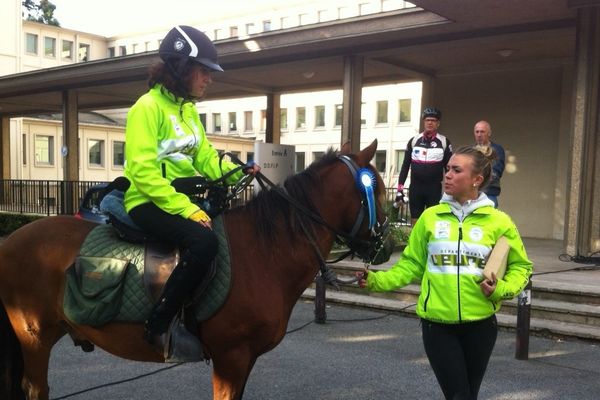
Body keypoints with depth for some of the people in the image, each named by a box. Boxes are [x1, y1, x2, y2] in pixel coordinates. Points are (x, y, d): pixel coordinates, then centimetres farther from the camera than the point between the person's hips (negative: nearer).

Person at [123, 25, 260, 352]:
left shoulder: (188, 109, 13)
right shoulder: (148, 107, -13)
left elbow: (205, 157, 13)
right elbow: (144, 173, -22)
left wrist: (238, 171, -7)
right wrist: (187, 209, -28)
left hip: (183, 199, 9)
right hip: (148, 202, -9)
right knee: (204, 240, -33)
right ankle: (157, 326, -21)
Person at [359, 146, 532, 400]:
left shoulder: (498, 222, -4)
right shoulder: (430, 217, -2)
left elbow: (520, 267, 4)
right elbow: (411, 265, 3)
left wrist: (501, 290, -15)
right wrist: (377, 280, -10)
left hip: (480, 323, 1)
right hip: (437, 323, 0)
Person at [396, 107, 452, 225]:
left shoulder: (444, 142, 1)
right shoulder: (413, 141, 5)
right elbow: (405, 166, 8)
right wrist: (400, 189, 2)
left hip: (434, 189, -2)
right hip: (415, 188, 2)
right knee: (415, 222, 6)